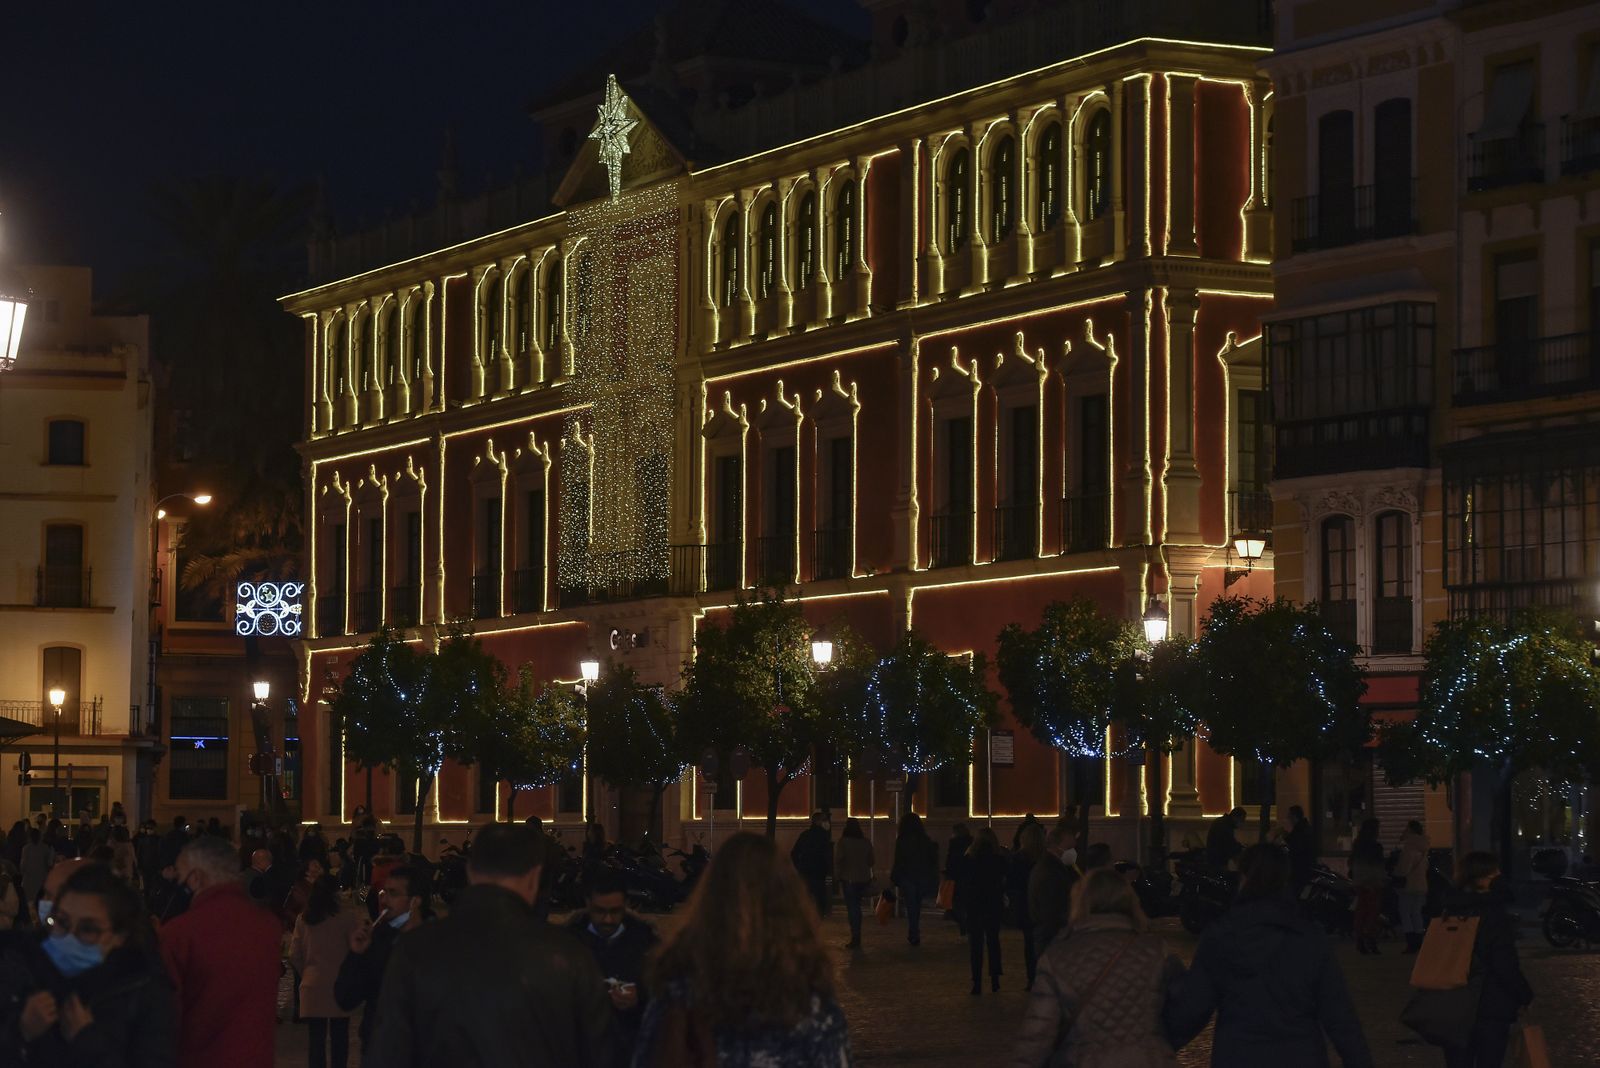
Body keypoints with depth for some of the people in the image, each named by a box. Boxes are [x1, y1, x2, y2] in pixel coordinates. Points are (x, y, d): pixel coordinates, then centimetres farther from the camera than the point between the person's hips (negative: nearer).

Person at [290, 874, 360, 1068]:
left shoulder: (303, 919, 2)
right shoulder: (348, 917, -9)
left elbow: (294, 956, 4)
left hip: (312, 986, 3)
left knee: (317, 1039, 4)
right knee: (339, 1037, 8)